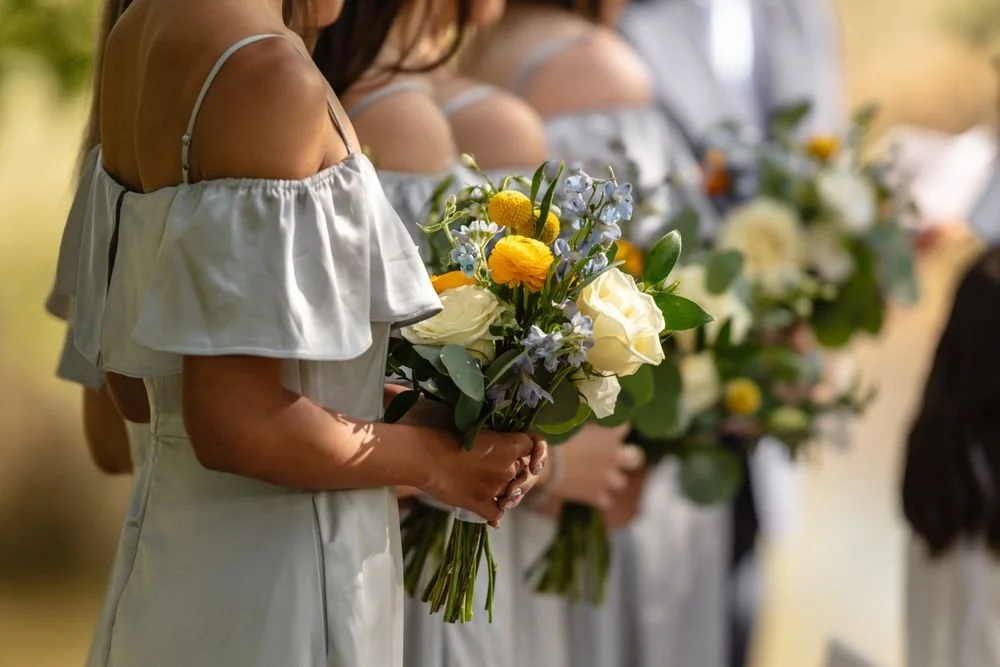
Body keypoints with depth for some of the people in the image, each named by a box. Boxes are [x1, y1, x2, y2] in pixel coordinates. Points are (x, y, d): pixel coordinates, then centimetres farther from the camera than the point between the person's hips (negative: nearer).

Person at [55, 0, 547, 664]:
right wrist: (433, 459, -9)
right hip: (268, 607, -8)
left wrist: (397, 403, 11)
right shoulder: (269, 71, -20)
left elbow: (133, 376, 11)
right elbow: (235, 424, -24)